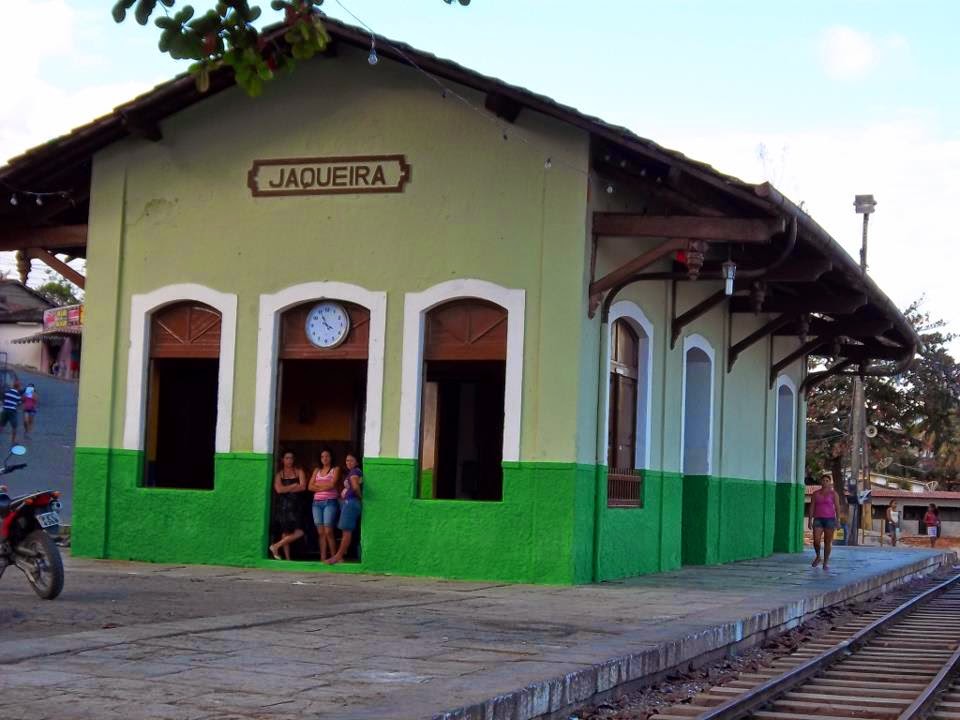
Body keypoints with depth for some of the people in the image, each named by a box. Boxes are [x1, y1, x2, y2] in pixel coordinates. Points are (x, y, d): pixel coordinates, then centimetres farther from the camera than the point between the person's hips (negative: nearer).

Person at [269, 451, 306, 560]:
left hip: (295, 505, 2)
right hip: (283, 505, -2)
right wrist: (294, 485, -2)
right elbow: (279, 489, -7)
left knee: (299, 532, -9)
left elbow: (303, 487, -2)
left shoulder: (299, 471, 10)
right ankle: (287, 558, -1)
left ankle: (276, 546, 1)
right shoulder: (279, 474, 7)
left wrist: (287, 488, -4)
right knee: (285, 532, -6)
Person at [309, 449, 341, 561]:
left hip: (330, 502, -4)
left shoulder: (335, 470, 6)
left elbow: (332, 485, -9)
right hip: (317, 503, 4)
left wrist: (317, 485, 2)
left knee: (328, 532, -13)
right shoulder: (317, 471, 18)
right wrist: (324, 487, -5)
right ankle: (322, 558, 0)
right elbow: (310, 487, 7)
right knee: (321, 533, 0)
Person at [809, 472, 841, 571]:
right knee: (816, 540, -12)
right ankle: (817, 557, 13)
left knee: (828, 542, -1)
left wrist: (838, 521, -11)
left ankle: (826, 562, 9)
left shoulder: (834, 493, 0)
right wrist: (810, 521, -2)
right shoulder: (815, 494, 6)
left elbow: (837, 508, -4)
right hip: (818, 520, 1)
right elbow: (812, 508, 5)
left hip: (830, 519, -1)